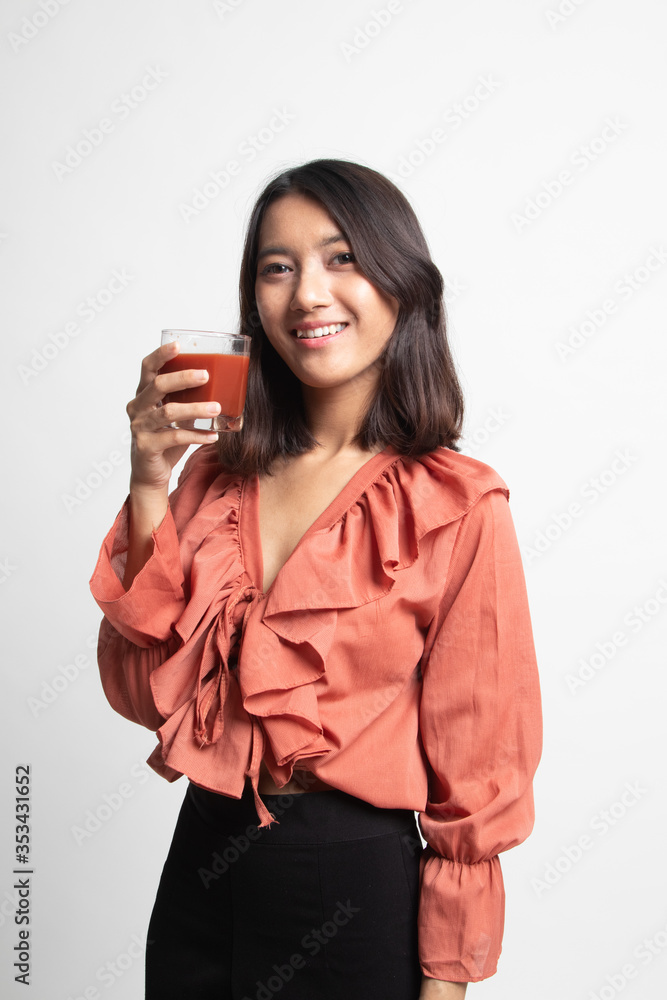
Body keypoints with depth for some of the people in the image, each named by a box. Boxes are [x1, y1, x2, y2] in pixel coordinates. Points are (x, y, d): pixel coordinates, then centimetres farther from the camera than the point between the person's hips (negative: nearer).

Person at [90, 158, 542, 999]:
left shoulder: (458, 507, -15)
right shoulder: (216, 474, -1)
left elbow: (478, 771, -9)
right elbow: (145, 694, -6)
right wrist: (149, 488, -16)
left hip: (356, 885, -4)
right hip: (201, 864, 5)